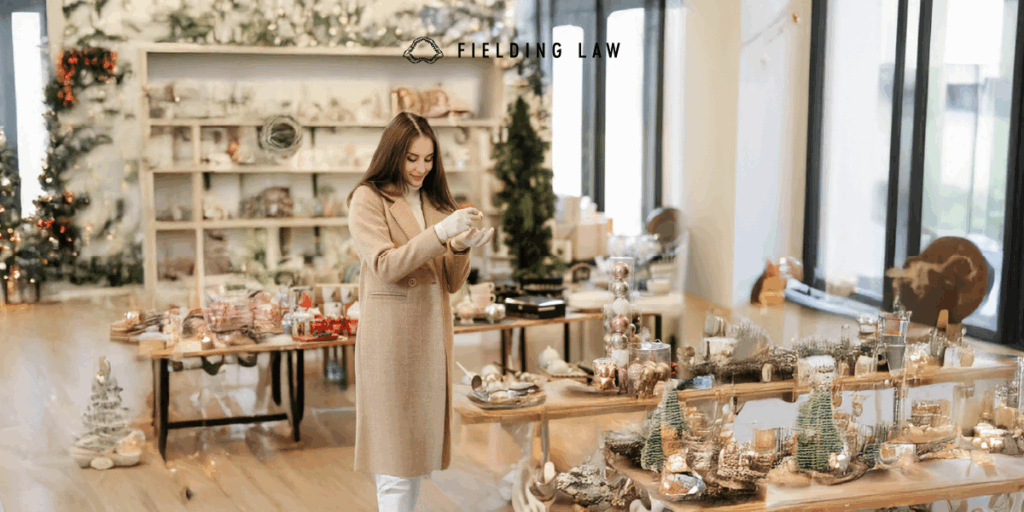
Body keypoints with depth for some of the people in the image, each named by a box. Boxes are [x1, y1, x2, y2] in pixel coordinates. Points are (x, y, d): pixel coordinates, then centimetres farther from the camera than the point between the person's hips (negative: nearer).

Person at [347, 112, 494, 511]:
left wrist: (462, 247, -10)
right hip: (389, 334, -6)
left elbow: (451, 284, 10)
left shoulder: (435, 201, 14)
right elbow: (385, 266, -15)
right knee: (395, 454, -3)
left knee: (418, 447, 10)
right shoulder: (368, 199, -2)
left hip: (432, 332, 6)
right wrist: (441, 233, -23)